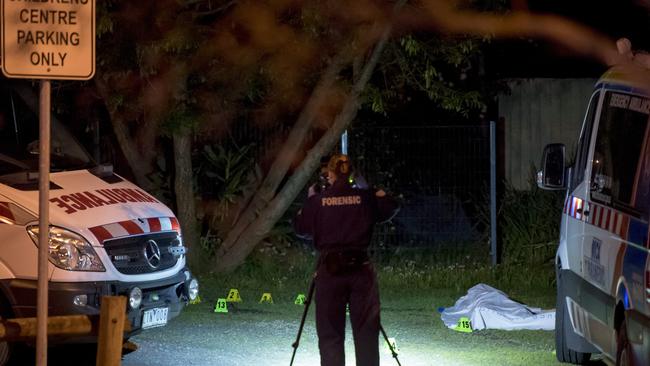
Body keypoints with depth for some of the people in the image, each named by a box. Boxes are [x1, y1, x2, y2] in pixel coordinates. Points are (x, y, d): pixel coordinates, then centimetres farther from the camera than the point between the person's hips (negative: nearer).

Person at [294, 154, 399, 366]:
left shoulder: (318, 200, 0)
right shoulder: (365, 197, 2)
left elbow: (301, 229, 12)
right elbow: (391, 207, 18)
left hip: (329, 269, -1)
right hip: (361, 268, 1)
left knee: (330, 335, 2)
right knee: (366, 335, 4)